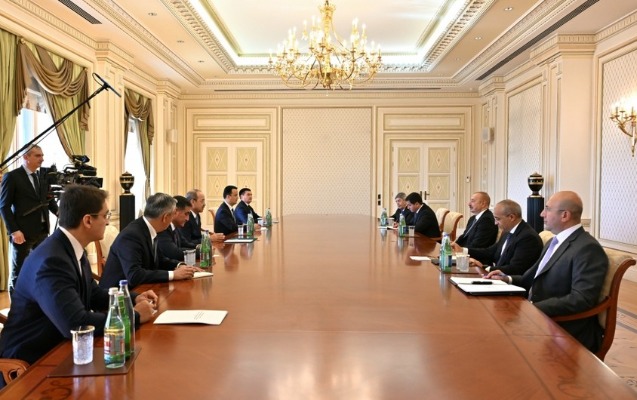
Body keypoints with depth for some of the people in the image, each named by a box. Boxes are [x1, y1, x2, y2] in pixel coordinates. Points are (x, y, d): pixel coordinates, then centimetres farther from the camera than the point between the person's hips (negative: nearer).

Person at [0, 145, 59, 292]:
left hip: (42, 230, 5)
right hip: (23, 232, -5)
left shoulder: (44, 174, 6)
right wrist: (14, 230, -16)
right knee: (18, 271, 7)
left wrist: (58, 211, -5)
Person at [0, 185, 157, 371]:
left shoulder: (73, 249, 1)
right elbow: (76, 324, -33)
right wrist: (135, 316, -22)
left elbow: (93, 294, 14)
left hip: (58, 347, 8)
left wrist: (133, 299, -1)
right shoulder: (52, 261, -27)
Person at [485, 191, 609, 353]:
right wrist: (508, 279, 4)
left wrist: (532, 308, -29)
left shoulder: (588, 249, -15)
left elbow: (581, 299, -25)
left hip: (567, 332, -9)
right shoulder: (555, 242, 15)